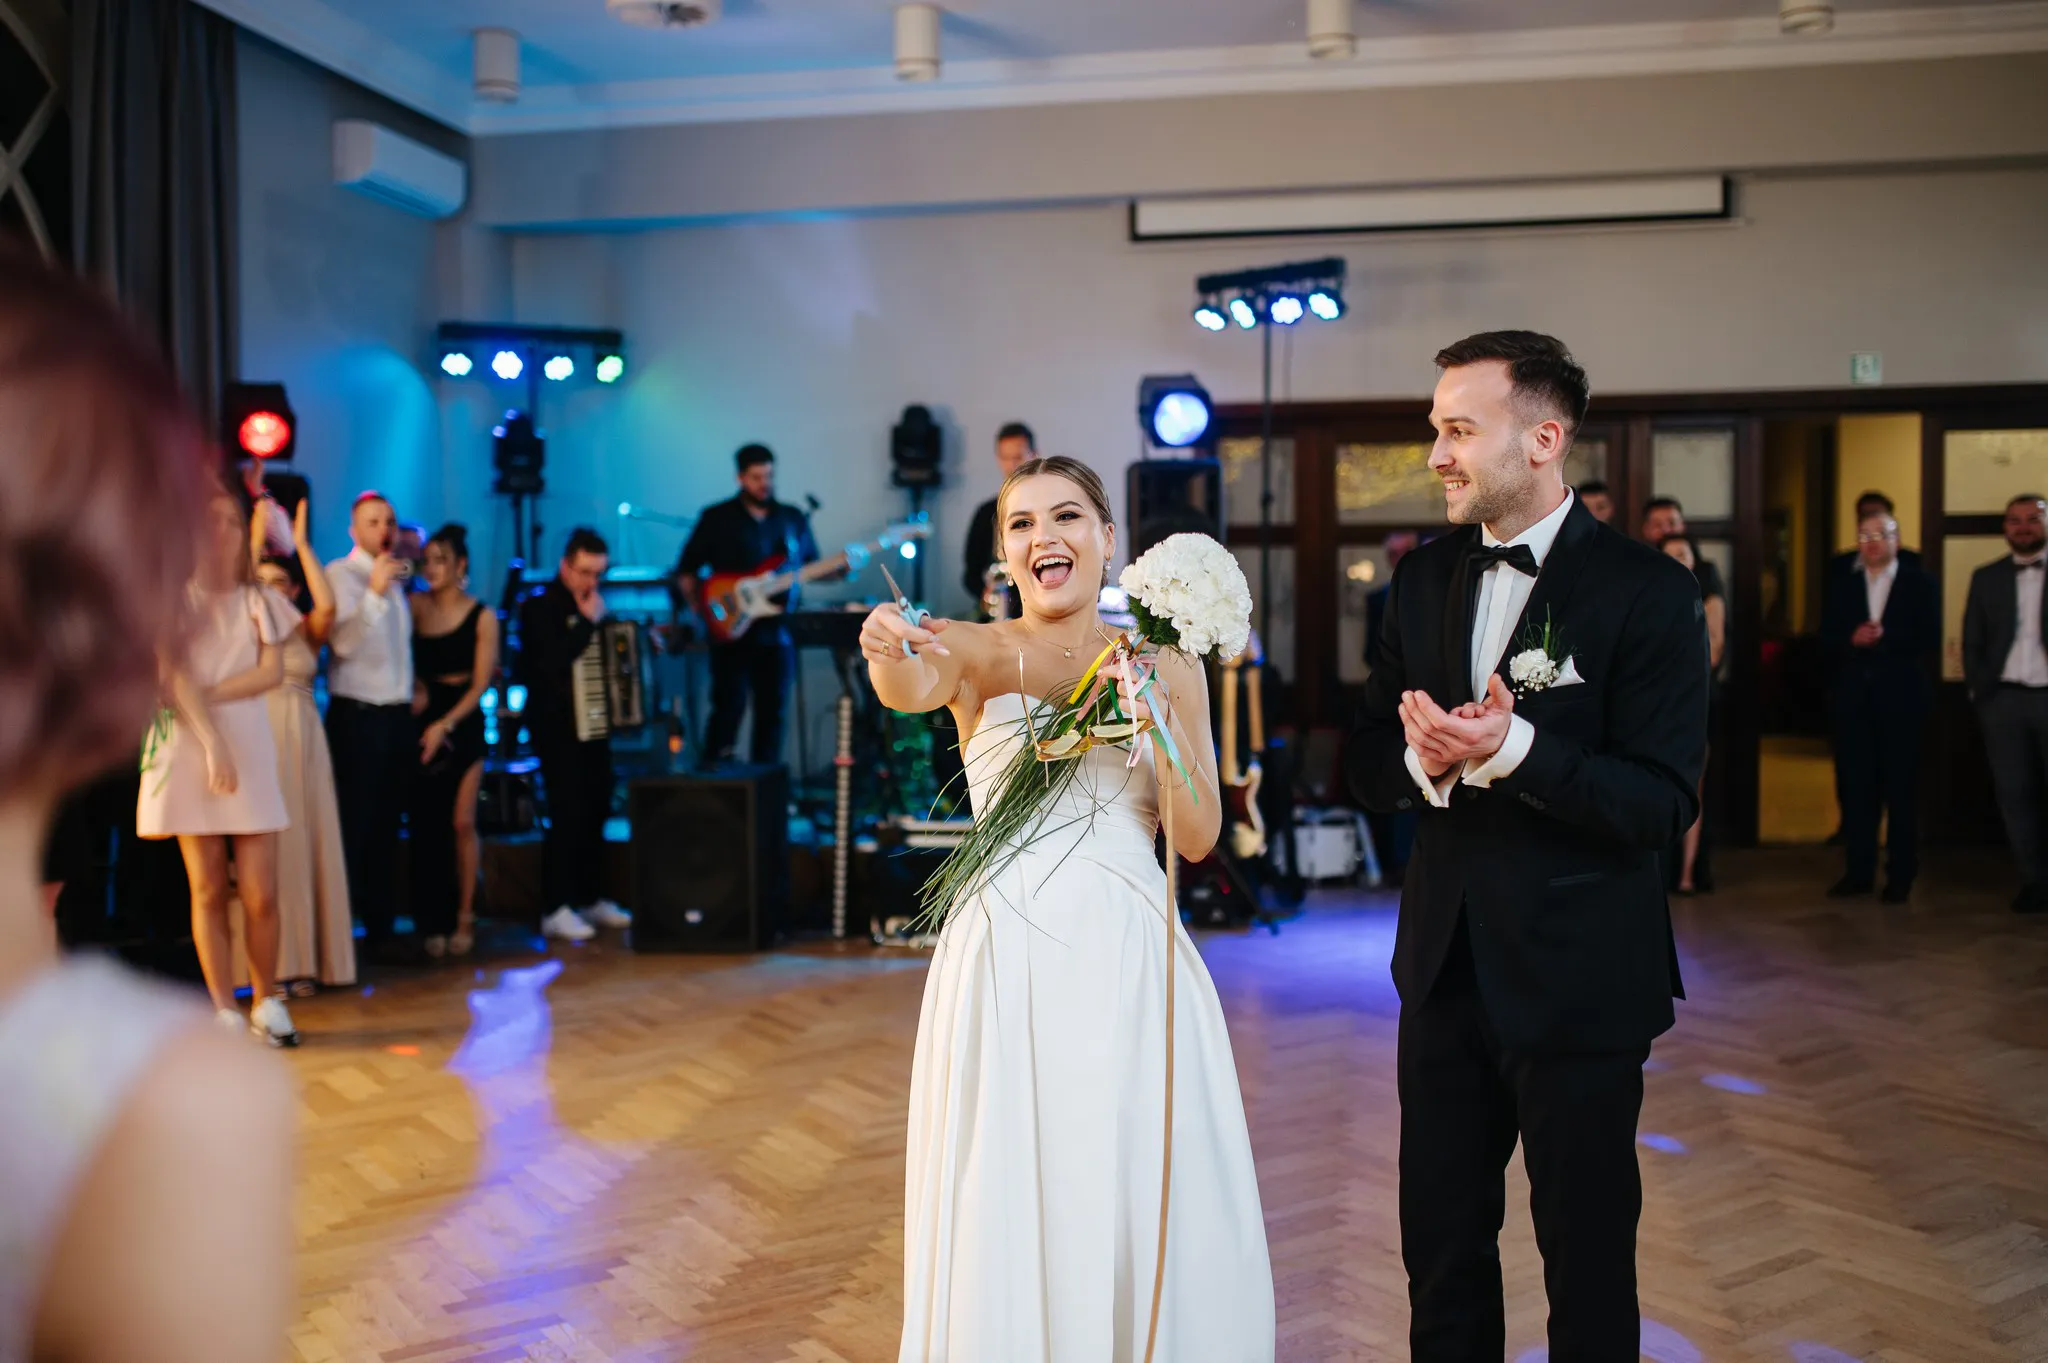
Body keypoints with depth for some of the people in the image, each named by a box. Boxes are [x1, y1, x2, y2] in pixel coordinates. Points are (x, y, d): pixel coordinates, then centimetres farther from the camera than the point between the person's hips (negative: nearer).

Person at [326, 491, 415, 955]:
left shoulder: (397, 577, 15)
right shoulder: (340, 574, -8)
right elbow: (343, 642, -24)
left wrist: (415, 690, 17)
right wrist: (375, 592, -32)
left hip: (397, 716, 7)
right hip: (357, 717, -7)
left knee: (386, 827, 11)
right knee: (352, 827, -2)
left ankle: (381, 926, 18)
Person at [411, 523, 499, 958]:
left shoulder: (482, 617, -2)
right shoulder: (416, 607, 4)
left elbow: (480, 683, -6)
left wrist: (445, 725, -14)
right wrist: (413, 690, -13)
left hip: (463, 723, -2)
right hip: (421, 721, 2)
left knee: (461, 823, -3)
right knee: (425, 824, 0)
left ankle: (464, 917, 9)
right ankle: (433, 922, 8)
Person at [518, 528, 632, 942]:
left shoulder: (591, 603, 12)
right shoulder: (539, 606, -9)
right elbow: (551, 661, -24)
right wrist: (587, 622, -19)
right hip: (557, 726, -7)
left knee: (596, 810, 9)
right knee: (568, 813, -10)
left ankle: (591, 899, 20)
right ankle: (557, 910, -5)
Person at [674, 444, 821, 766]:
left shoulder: (794, 519, 12)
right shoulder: (717, 518, 1)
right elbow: (686, 571, 3)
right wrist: (701, 609, -11)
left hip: (778, 633, 4)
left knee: (772, 710, 6)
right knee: (729, 707, -9)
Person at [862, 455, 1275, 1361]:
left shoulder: (1165, 666, 7)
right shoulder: (980, 650, 1)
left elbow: (1197, 836, 2)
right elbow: (915, 689, -24)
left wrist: (1160, 714, -11)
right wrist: (892, 657, -46)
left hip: (1131, 960, 2)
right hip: (1006, 958, -2)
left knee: (1145, 1211, 7)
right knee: (1008, 1211, 4)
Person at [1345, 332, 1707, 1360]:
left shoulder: (1646, 590, -12)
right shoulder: (1424, 579, 5)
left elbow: (1664, 804, -18)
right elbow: (1366, 763, 5)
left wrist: (1513, 750, -30)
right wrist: (1422, 763, -17)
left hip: (1579, 978, -5)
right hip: (1445, 962, 5)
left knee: (1587, 1252, 13)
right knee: (1440, 1244, 18)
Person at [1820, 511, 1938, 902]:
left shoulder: (1920, 584, 4)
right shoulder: (1841, 587, 12)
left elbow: (1929, 639, -6)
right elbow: (1827, 641, 6)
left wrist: (1884, 637, -16)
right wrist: (1852, 639, -14)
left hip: (1901, 698, -3)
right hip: (1853, 698, 3)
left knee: (1900, 787, 2)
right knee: (1854, 786, 3)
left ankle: (1900, 876, 8)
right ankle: (1859, 872, 10)